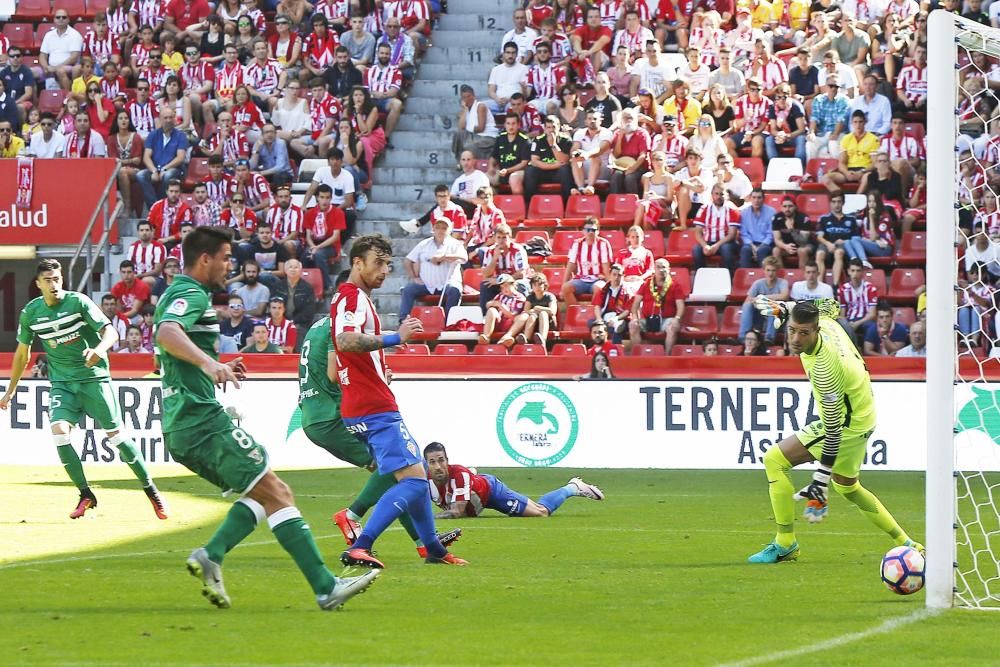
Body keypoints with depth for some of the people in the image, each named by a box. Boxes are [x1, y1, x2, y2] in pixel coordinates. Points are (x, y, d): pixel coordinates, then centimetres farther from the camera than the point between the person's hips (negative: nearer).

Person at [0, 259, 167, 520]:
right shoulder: (30, 312, 0)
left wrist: (98, 350, -37)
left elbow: (111, 332, -16)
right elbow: (22, 352, 14)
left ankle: (151, 491, 10)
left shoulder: (78, 302, -11)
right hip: (62, 382, 3)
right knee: (59, 431, -18)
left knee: (115, 434, -4)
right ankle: (86, 495, -4)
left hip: (94, 377, -3)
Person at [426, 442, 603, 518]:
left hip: (491, 489, -5)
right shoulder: (425, 478, -30)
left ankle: (573, 488, 26)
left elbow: (457, 512, -45)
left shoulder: (459, 474, -44)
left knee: (541, 512, 2)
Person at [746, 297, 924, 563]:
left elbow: (834, 428, -31)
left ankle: (785, 545, -1)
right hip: (863, 414, 10)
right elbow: (829, 304, 15)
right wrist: (783, 311, 17)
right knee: (847, 487, 28)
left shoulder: (824, 368, -34)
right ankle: (906, 544, 33)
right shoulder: (825, 320, -13)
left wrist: (821, 479, -29)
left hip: (848, 424, -10)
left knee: (775, 460, -9)